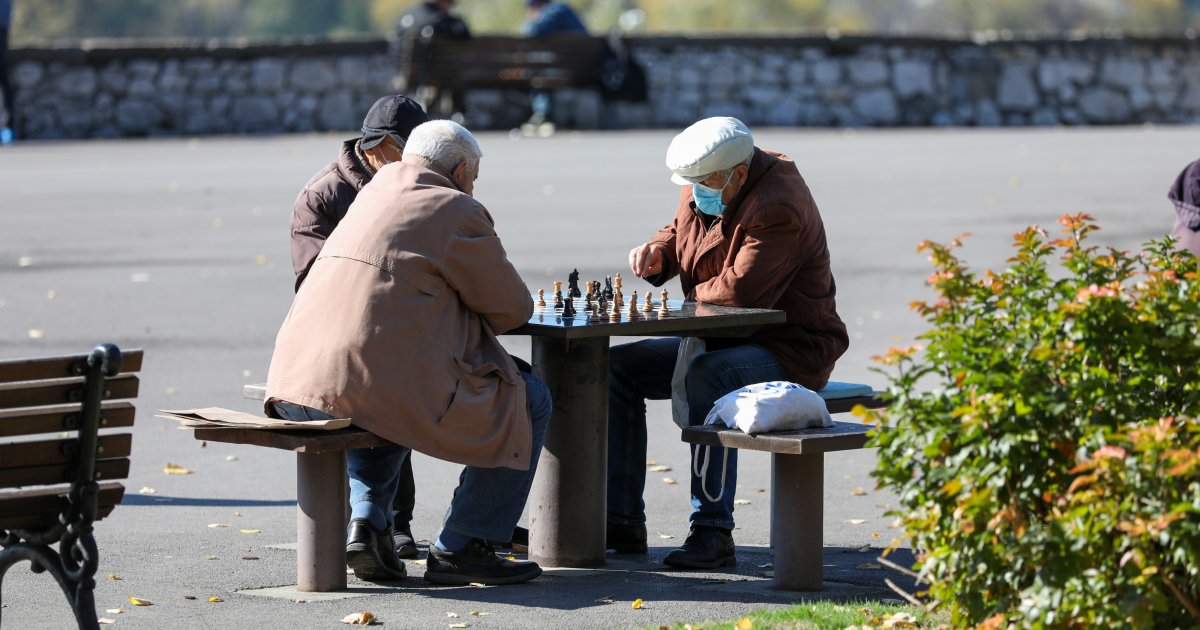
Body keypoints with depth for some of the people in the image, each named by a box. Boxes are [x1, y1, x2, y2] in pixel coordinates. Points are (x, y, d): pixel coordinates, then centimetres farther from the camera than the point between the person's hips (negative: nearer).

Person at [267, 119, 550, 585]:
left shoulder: (368, 198, 23)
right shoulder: (456, 211, -1)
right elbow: (512, 308, 5)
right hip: (377, 387, -8)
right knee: (528, 401, 8)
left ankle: (366, 519, 18)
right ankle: (459, 548, 7)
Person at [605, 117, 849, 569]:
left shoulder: (778, 208, -25)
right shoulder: (702, 190, 4)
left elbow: (741, 289, -33)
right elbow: (678, 231, 24)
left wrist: (694, 293, -12)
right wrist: (657, 253, 0)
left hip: (788, 351, -10)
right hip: (721, 343, 10)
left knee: (707, 377, -38)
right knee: (617, 367, 1)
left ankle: (713, 532, -36)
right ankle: (622, 520, 0)